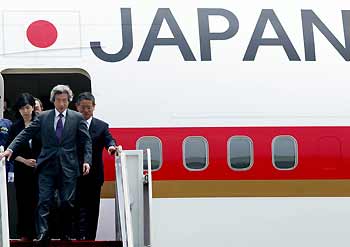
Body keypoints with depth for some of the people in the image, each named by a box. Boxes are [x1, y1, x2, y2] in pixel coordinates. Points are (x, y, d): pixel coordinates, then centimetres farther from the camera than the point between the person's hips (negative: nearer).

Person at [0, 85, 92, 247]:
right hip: (47, 166, 0)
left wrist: (87, 160, -8)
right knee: (44, 201, -6)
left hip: (68, 167, 0)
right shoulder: (43, 117, 7)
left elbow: (86, 141, 5)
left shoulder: (77, 118, 5)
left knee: (67, 202, 2)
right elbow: (26, 134, 3)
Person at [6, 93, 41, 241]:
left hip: (40, 169, -2)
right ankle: (25, 233, 10)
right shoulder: (15, 127, 5)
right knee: (23, 201, 3)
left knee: (39, 200, -6)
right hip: (22, 170, 2)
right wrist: (25, 161, -8)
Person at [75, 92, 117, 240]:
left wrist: (111, 146, -32)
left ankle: (90, 239, 12)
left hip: (94, 175, 2)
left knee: (93, 209, 6)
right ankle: (81, 237, -9)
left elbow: (109, 140, -7)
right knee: (80, 207, -7)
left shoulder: (102, 126, 8)